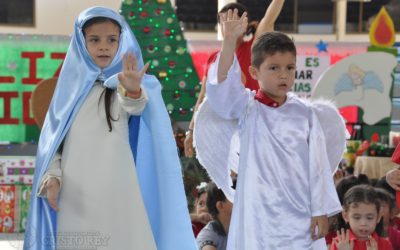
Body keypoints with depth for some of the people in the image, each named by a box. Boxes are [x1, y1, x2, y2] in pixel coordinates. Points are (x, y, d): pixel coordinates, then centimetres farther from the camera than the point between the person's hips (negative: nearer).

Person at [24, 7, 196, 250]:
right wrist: (52, 177, -4)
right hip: (74, 195, 3)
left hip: (117, 194, -3)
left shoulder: (128, 84, 4)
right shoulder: (71, 86, 14)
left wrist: (133, 90, -41)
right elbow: (52, 139, 12)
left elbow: (136, 106, -19)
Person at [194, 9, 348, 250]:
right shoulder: (247, 108, 0)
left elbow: (318, 163, 4)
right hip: (258, 216, -1)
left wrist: (321, 211, 0)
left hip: (300, 215, 1)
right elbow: (222, 87, -19)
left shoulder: (305, 113, 4)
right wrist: (230, 42, -31)